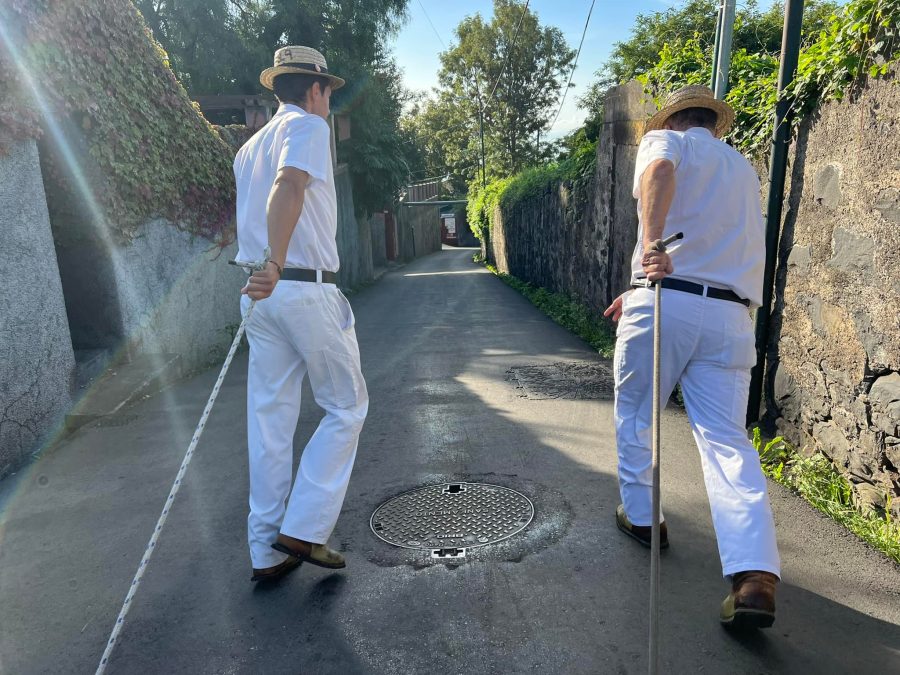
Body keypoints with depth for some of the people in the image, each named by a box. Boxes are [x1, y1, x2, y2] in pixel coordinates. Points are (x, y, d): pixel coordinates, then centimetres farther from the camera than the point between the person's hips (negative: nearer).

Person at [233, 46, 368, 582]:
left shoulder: (250, 146, 22)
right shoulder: (308, 126, -2)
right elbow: (288, 186, -22)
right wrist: (275, 265, -34)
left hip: (260, 293, 8)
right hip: (307, 290, -8)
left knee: (270, 420, 9)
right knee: (346, 407, 6)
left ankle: (267, 551, 18)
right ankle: (303, 530, 4)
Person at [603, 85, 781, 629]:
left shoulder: (667, 140, 11)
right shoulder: (744, 169, 29)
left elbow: (659, 169, -17)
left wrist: (651, 245, -29)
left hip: (665, 304, -4)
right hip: (730, 315, 5)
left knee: (635, 416, 16)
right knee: (728, 438, 0)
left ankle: (640, 516, 30)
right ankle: (756, 577, -11)